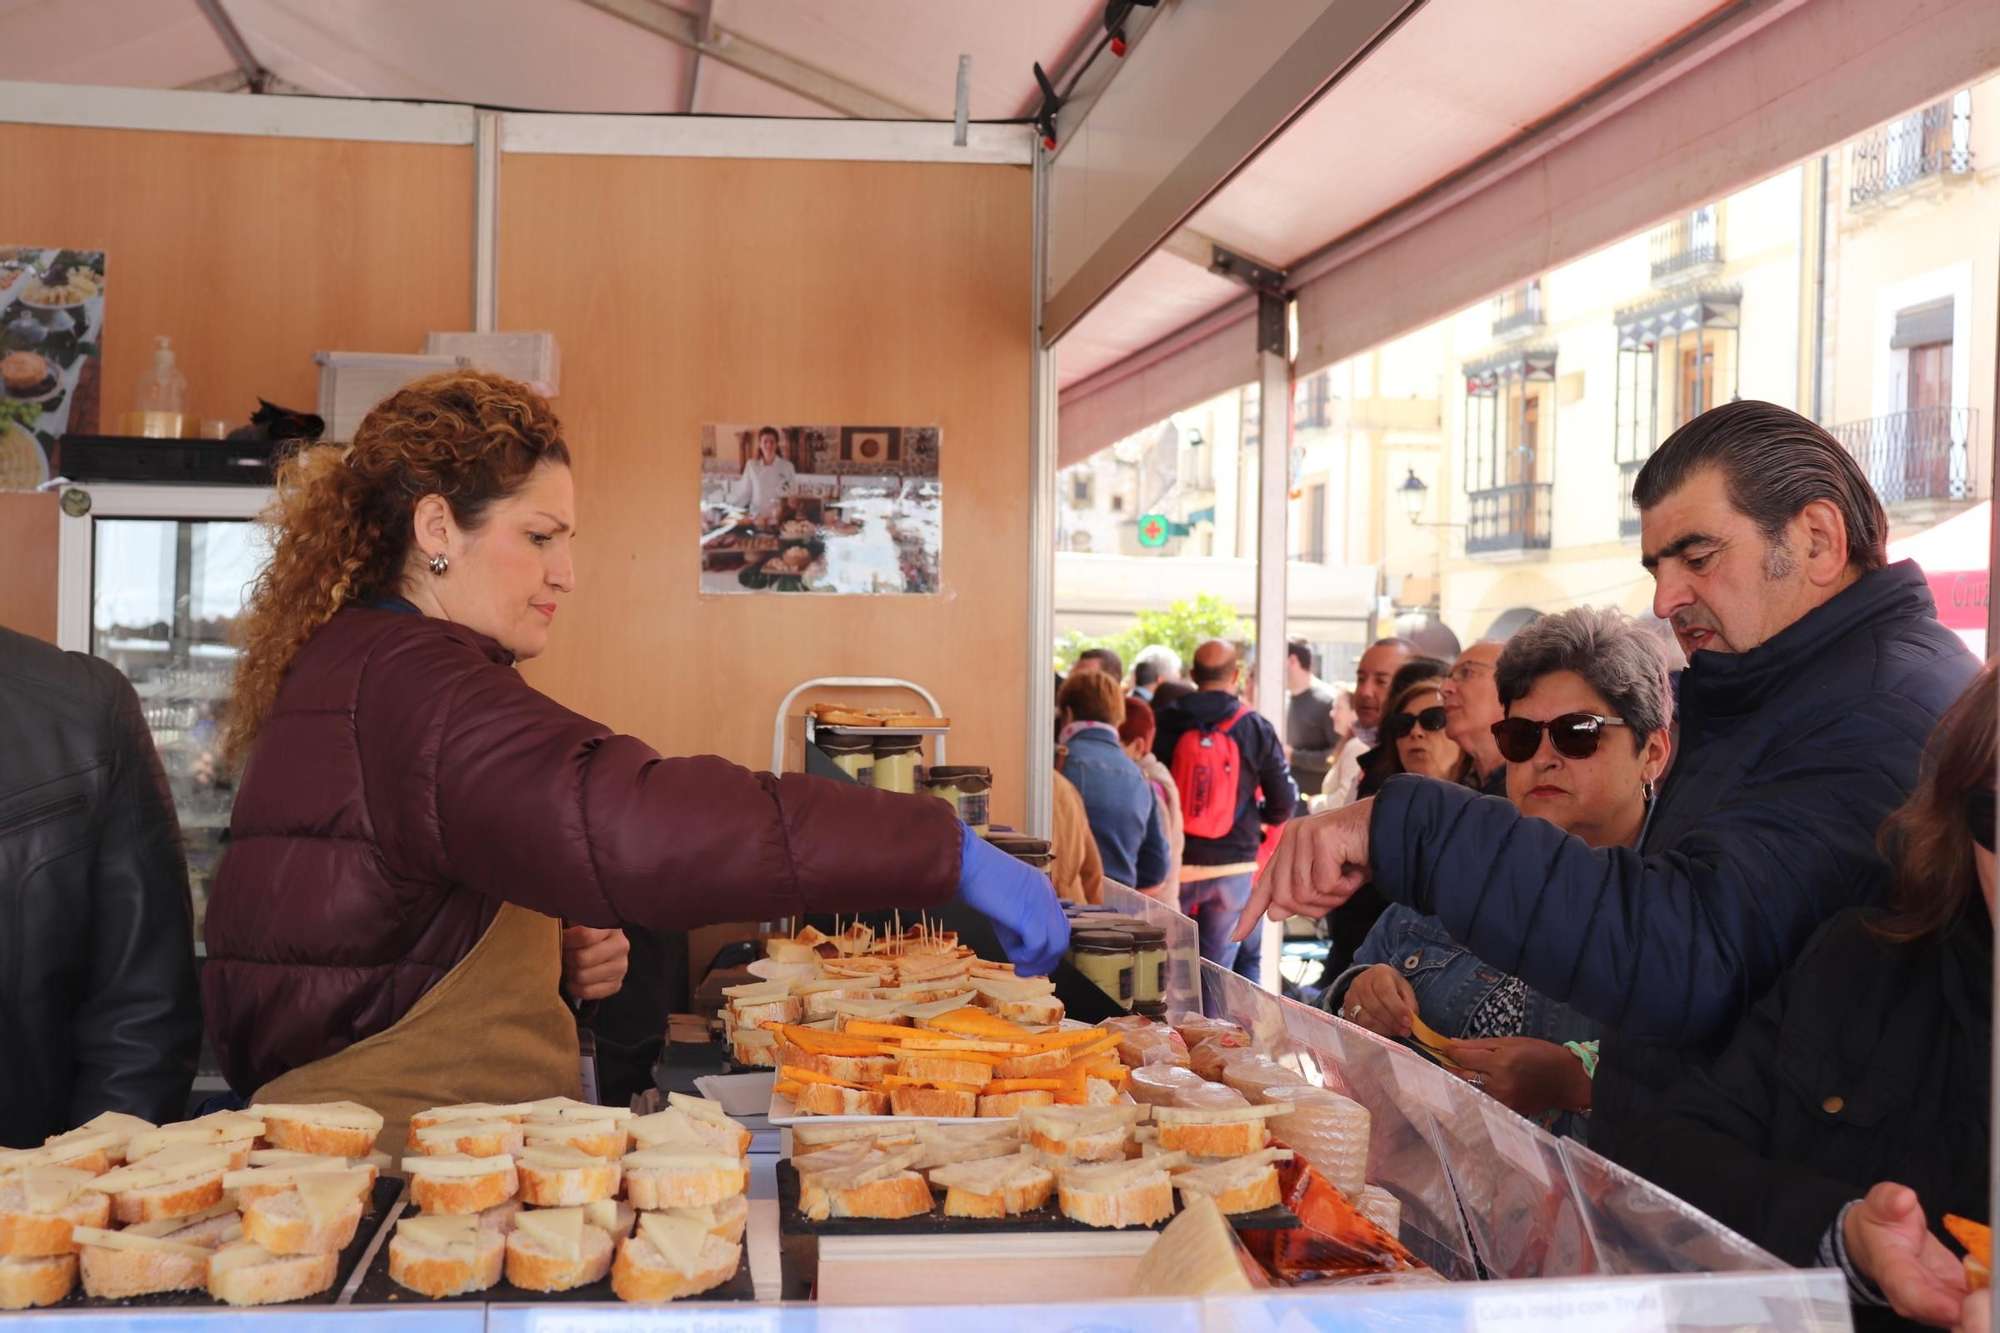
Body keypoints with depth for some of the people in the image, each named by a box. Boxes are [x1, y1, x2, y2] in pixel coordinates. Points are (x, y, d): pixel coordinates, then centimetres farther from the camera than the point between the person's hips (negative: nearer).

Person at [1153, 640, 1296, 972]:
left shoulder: (1167, 723, -4)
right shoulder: (1256, 728, -4)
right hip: (1232, 867, 0)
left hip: (1174, 866, 0)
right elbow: (1284, 802, -2)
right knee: (1217, 969, 9)